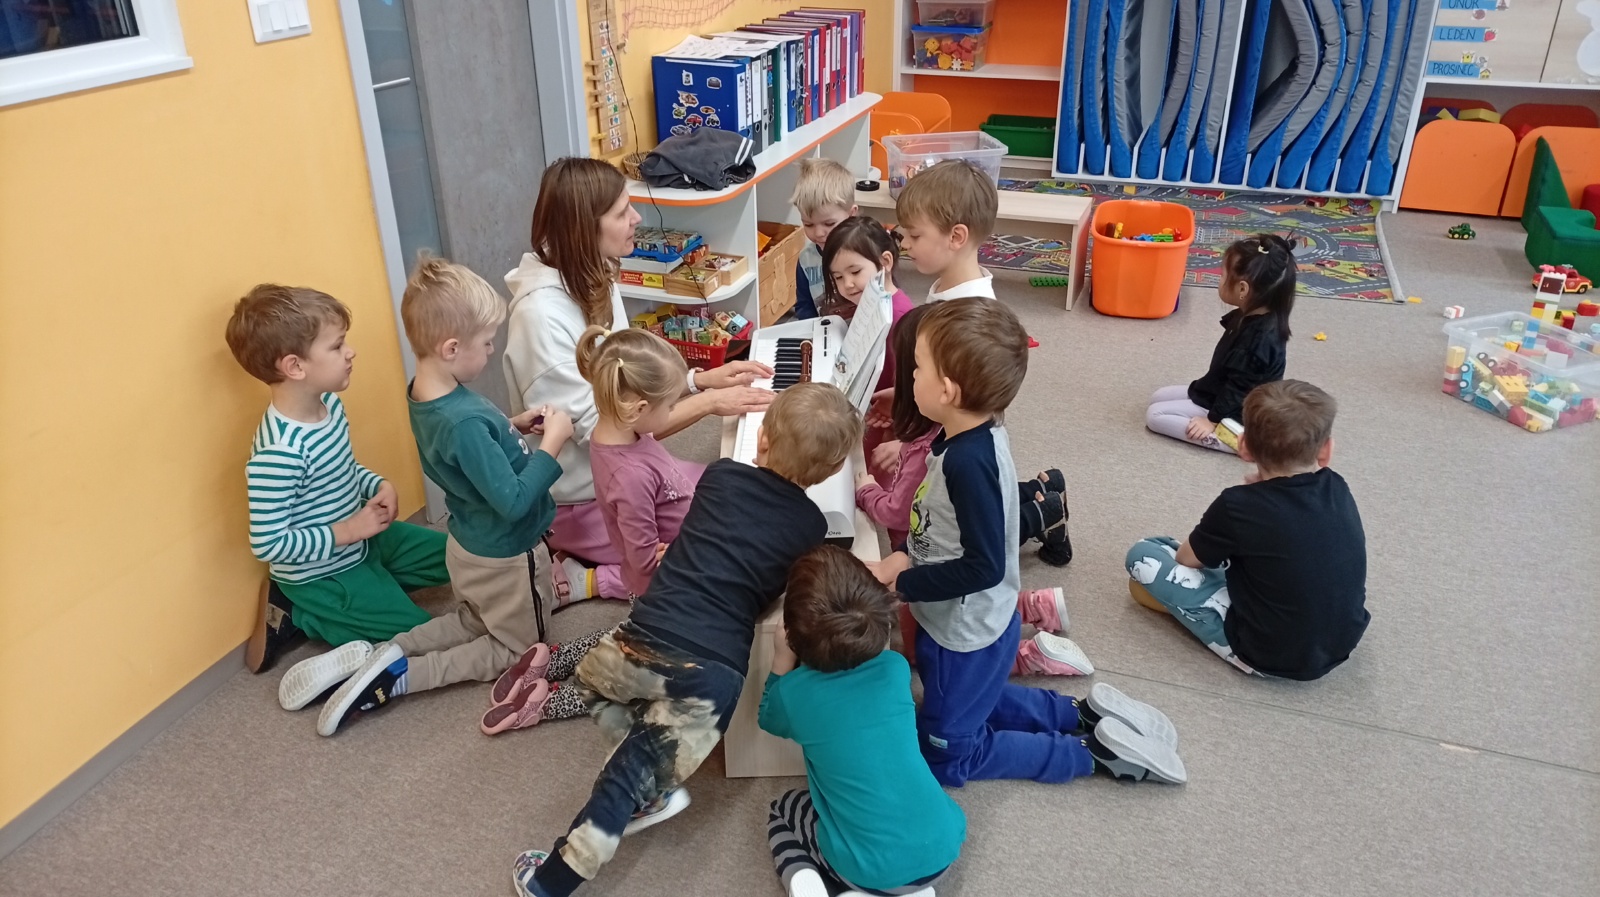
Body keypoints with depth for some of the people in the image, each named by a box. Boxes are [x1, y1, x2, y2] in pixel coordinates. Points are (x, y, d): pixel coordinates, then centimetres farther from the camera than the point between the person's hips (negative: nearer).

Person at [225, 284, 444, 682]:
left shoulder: (329, 404, -6)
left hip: (363, 540, 8)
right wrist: (346, 531, -24)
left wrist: (378, 485, -7)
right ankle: (303, 615, 5)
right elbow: (267, 543, -28)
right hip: (321, 576, -8)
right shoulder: (280, 452, -32)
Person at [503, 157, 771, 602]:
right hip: (582, 497, -8)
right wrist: (709, 402, -25)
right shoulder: (542, 314, -29)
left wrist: (702, 379, -2)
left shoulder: (594, 280, -1)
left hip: (620, 469, 8)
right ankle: (568, 579, 4)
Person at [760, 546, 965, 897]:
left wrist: (781, 659, 6)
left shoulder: (793, 693, -12)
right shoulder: (895, 668, -6)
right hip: (942, 849, 2)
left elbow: (770, 720, 14)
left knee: (782, 812, 27)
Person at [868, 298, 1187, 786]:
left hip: (966, 635, -9)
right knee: (974, 702, 32)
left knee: (945, 755, 12)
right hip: (965, 621, 9)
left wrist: (902, 584, -22)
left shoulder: (969, 462, -34)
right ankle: (1087, 715, 28)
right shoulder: (967, 437, -5)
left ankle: (1094, 751, 11)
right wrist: (909, 557, -7)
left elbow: (982, 567, -31)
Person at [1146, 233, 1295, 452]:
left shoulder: (1258, 338, -32)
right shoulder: (1254, 317, -2)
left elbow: (1239, 388, -25)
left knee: (1155, 415, -13)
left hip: (1236, 416, -10)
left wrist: (1213, 420, -18)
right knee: (1158, 398, 14)